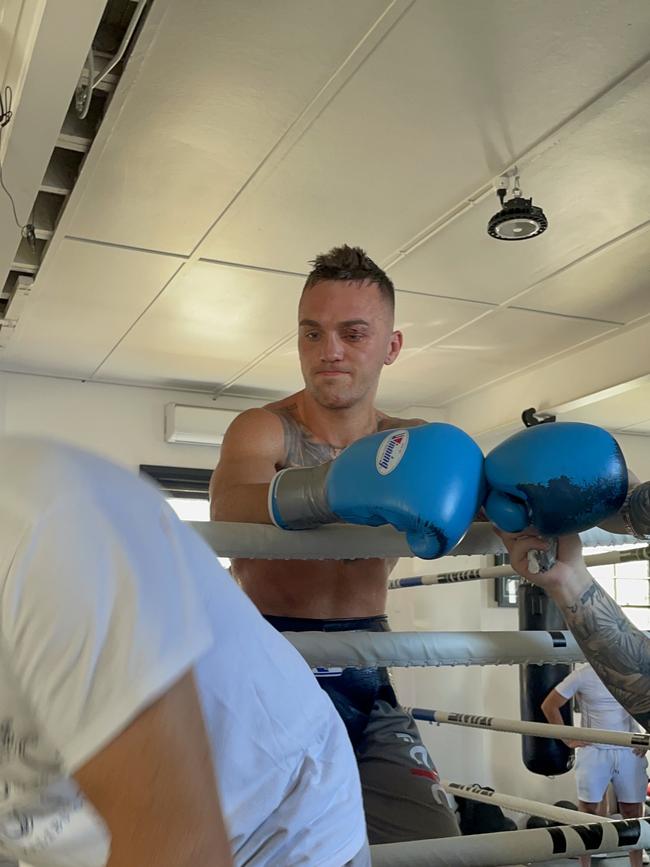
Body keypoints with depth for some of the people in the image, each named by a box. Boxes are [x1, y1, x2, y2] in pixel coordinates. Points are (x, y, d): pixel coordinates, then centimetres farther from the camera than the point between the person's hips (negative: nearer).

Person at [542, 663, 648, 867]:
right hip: (594, 752, -2)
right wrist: (569, 740, -4)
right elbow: (549, 706, -2)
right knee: (588, 813, 4)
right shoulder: (583, 675, -7)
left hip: (630, 753, 2)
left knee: (633, 815, 8)